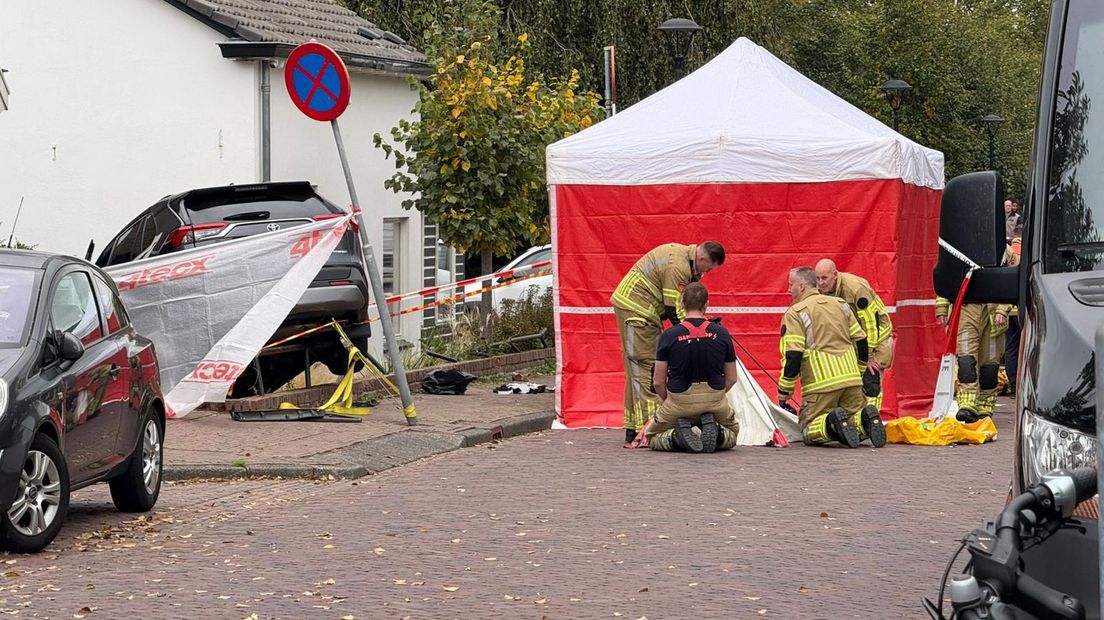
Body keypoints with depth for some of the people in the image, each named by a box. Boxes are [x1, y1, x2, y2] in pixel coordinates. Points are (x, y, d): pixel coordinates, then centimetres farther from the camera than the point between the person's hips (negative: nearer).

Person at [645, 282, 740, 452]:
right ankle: (716, 434, -5)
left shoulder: (669, 335, -9)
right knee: (732, 433, 32)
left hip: (679, 401, -1)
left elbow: (658, 382, -4)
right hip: (715, 401, 1)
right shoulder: (722, 333, -3)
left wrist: (667, 402, 16)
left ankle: (677, 437, -10)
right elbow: (731, 378, 5)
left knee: (652, 438, 24)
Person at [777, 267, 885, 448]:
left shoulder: (795, 314, -3)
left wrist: (784, 391, -2)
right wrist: (859, 372, 31)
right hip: (851, 378, 5)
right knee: (856, 426, 16)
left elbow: (792, 356, -10)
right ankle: (866, 418, -16)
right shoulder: (840, 304, 16)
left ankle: (832, 423, -25)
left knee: (809, 431, 5)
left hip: (821, 383, -5)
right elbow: (861, 341, 18)